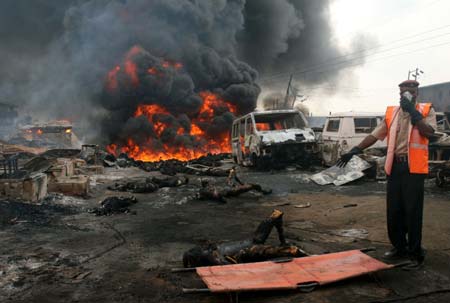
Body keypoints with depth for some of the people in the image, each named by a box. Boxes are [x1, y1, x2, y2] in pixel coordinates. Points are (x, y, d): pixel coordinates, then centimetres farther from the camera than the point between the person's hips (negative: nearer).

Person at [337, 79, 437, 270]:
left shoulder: (426, 110, 3)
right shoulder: (391, 113, 11)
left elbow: (428, 132, -14)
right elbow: (374, 136, 9)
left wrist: (413, 111, -16)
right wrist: (355, 150, 0)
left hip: (414, 167, -4)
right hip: (395, 166, 4)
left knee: (412, 211, -2)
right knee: (393, 211, 10)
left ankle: (416, 254, 10)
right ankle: (399, 248, 26)